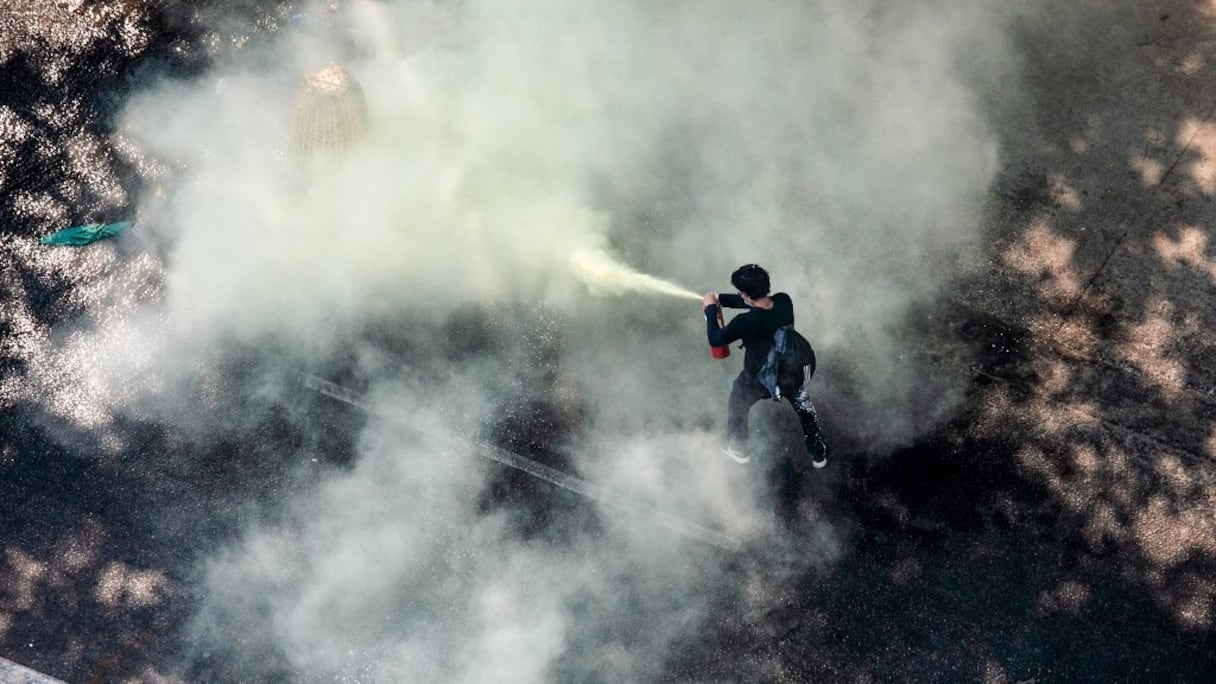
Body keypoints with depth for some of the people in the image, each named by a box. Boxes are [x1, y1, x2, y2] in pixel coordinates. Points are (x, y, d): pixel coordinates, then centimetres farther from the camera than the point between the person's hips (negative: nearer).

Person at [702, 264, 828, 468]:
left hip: (759, 379, -3)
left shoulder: (746, 322, -36)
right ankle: (819, 455, 46)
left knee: (737, 407, 28)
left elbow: (715, 339, -21)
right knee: (805, 410, 29)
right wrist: (720, 298, -1)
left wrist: (711, 309, -8)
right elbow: (757, 302, -2)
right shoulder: (784, 301, -22)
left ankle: (738, 450, 51)